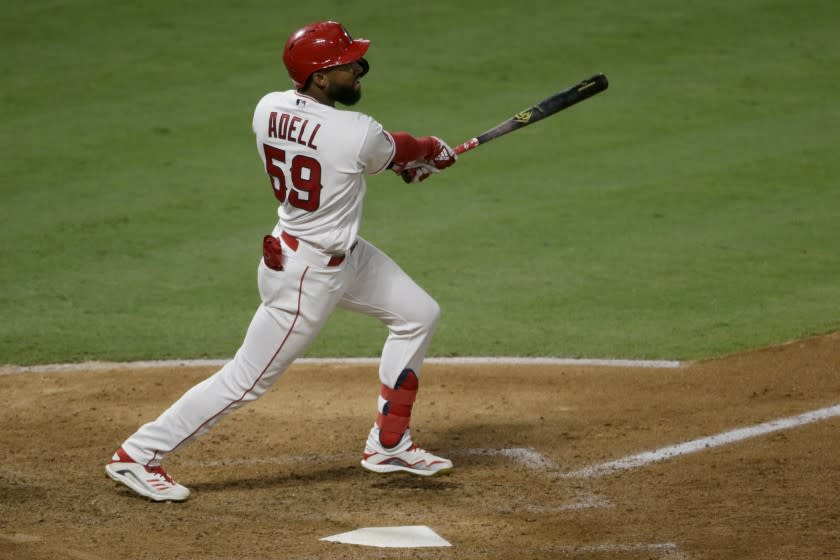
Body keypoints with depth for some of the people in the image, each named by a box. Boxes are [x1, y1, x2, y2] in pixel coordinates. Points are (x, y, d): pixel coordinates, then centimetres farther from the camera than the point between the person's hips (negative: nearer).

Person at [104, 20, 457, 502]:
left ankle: (389, 445, 28)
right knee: (248, 380, 1)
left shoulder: (269, 110, -6)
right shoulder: (359, 136, -27)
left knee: (420, 315, 18)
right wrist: (435, 152, 20)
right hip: (307, 275, -9)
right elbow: (397, 153, -4)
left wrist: (413, 156, 12)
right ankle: (139, 455, 10)